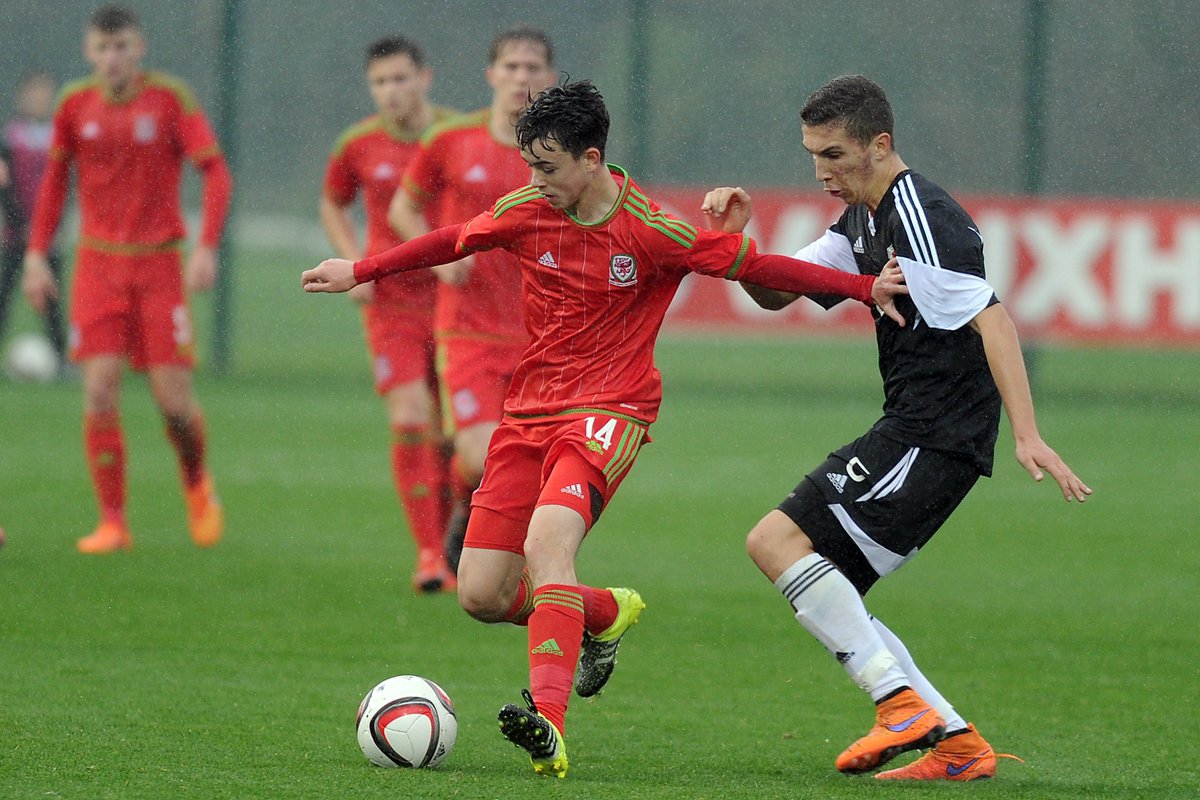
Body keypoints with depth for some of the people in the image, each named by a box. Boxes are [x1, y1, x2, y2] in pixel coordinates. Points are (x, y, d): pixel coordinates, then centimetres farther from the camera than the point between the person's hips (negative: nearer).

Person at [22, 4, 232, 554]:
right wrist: (36, 253, 6)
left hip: (159, 264, -2)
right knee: (100, 390, -10)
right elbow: (55, 179, 13)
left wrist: (206, 247, -18)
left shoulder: (171, 99, -6)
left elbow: (215, 172, -7)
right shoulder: (75, 105, 1)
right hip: (97, 262, 2)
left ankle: (197, 483, 25)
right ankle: (112, 523, -2)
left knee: (173, 399, -6)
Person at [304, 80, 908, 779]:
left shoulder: (652, 233, -12)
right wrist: (359, 271, 24)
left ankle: (550, 724, -42)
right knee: (482, 595, 0)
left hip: (609, 414, -6)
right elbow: (452, 242, 18)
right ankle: (605, 615, 29)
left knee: (545, 545, -32)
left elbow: (755, 266, -6)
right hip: (530, 408, 6)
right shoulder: (526, 213, 0)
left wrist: (864, 288, -12)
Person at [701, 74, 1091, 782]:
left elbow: (992, 320, -21)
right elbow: (777, 292, 23)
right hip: (912, 430, 10)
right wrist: (735, 240, 2)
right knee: (825, 601, 9)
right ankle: (959, 743, 6)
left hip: (935, 434, -10)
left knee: (779, 541, -18)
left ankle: (905, 704, -20)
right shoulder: (864, 220, 17)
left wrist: (1027, 436, -29)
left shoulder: (923, 219, -14)